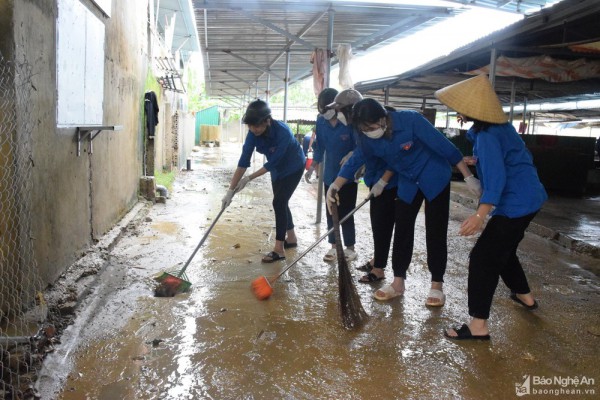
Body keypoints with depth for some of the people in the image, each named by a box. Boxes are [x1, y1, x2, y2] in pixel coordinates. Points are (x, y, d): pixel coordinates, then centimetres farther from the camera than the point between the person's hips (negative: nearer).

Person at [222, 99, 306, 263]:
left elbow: (272, 163, -31)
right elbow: (244, 161, -22)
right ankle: (291, 238, 31)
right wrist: (231, 190, -25)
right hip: (277, 168, 6)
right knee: (280, 202, 13)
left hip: (294, 168, -6)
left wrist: (248, 179, -27)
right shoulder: (254, 133, -20)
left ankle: (279, 249, -9)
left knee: (279, 202, -14)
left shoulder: (282, 132, -37)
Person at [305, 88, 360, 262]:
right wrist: (312, 167, 4)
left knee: (346, 213, 2)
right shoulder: (321, 121, -4)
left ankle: (350, 248, 18)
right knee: (331, 212, 10)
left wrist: (351, 154, -33)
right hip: (330, 174, 5)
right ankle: (334, 246, 24)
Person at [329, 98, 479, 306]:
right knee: (402, 231, 6)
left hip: (435, 178, -4)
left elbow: (444, 145, -25)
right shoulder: (368, 138, -14)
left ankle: (437, 285, 12)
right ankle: (398, 282, 18)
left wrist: (468, 177, -22)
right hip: (408, 183, 5)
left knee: (435, 232, 0)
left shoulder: (411, 120, -30)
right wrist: (334, 187, -11)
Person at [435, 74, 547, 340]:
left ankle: (478, 326, -7)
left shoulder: (487, 136, -21)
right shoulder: (501, 125, 7)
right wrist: (479, 161, 24)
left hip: (515, 203, -10)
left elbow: (495, 176, -34)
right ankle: (524, 296, 45)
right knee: (503, 250, 26)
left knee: (483, 258, -9)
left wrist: (481, 214, -42)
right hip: (529, 197, 10)